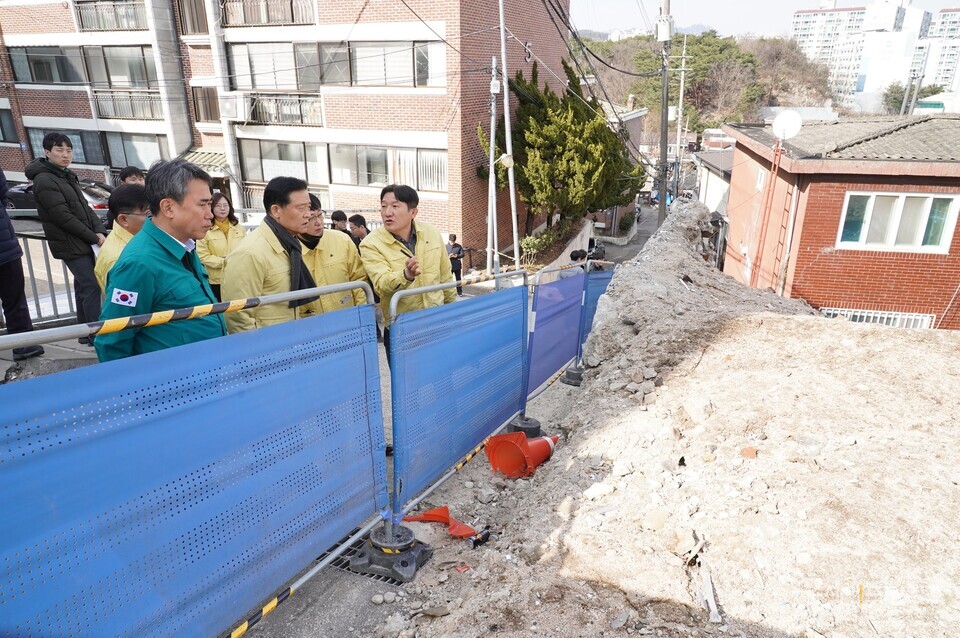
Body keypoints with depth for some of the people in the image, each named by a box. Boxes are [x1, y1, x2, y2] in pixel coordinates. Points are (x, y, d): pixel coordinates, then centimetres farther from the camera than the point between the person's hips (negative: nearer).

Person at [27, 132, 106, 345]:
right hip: (71, 245, -8)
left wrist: (100, 230, -5)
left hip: (84, 242, 8)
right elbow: (63, 217, -18)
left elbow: (84, 207, 10)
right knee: (91, 286, -11)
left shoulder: (67, 176, 14)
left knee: (83, 286, 13)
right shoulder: (44, 181, -14)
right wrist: (94, 237, -14)